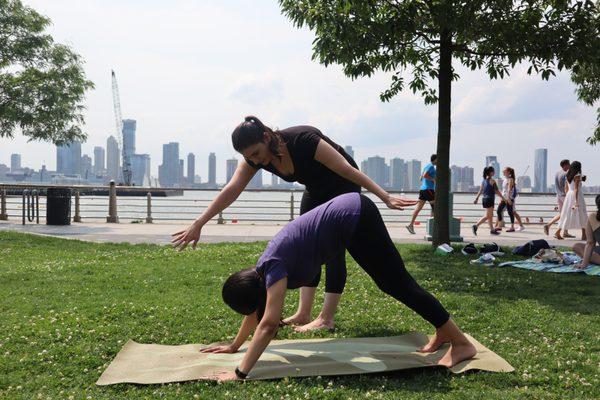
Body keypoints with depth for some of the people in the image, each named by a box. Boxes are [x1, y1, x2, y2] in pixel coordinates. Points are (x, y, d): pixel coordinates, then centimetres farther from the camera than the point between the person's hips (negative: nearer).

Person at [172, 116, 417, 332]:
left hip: (344, 187, -7)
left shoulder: (303, 140, -37)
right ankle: (303, 314, 6)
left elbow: (348, 170, -34)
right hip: (316, 190, 7)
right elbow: (231, 191, -20)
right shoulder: (255, 157, -18)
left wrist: (386, 198, -33)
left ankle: (326, 319, -7)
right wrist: (198, 224, -24)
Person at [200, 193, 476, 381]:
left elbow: (268, 324, -22)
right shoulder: (262, 269, 10)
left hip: (354, 218, -8)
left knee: (400, 285, -2)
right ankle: (443, 334, 26)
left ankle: (462, 343, 6)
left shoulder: (274, 268, -15)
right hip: (353, 213, 8)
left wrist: (240, 373, -20)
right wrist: (233, 346, 31)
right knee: (392, 285, 15)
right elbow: (256, 310, 24)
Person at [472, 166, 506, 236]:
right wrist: (503, 198, -3)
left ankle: (492, 230, 21)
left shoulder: (484, 180, 8)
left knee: (490, 216, 15)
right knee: (487, 216, -7)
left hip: (485, 199, 8)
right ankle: (476, 226, -17)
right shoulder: (492, 181, -13)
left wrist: (476, 198, 12)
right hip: (490, 199, -8)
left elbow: (480, 190, 9)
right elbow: (497, 191, -11)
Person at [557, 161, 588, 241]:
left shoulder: (568, 176, 11)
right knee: (582, 216, 2)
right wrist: (576, 201, -19)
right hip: (577, 195, -7)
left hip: (569, 195, 7)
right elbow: (576, 189, -17)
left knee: (567, 215, 8)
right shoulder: (577, 176, -11)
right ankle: (583, 235, 4)